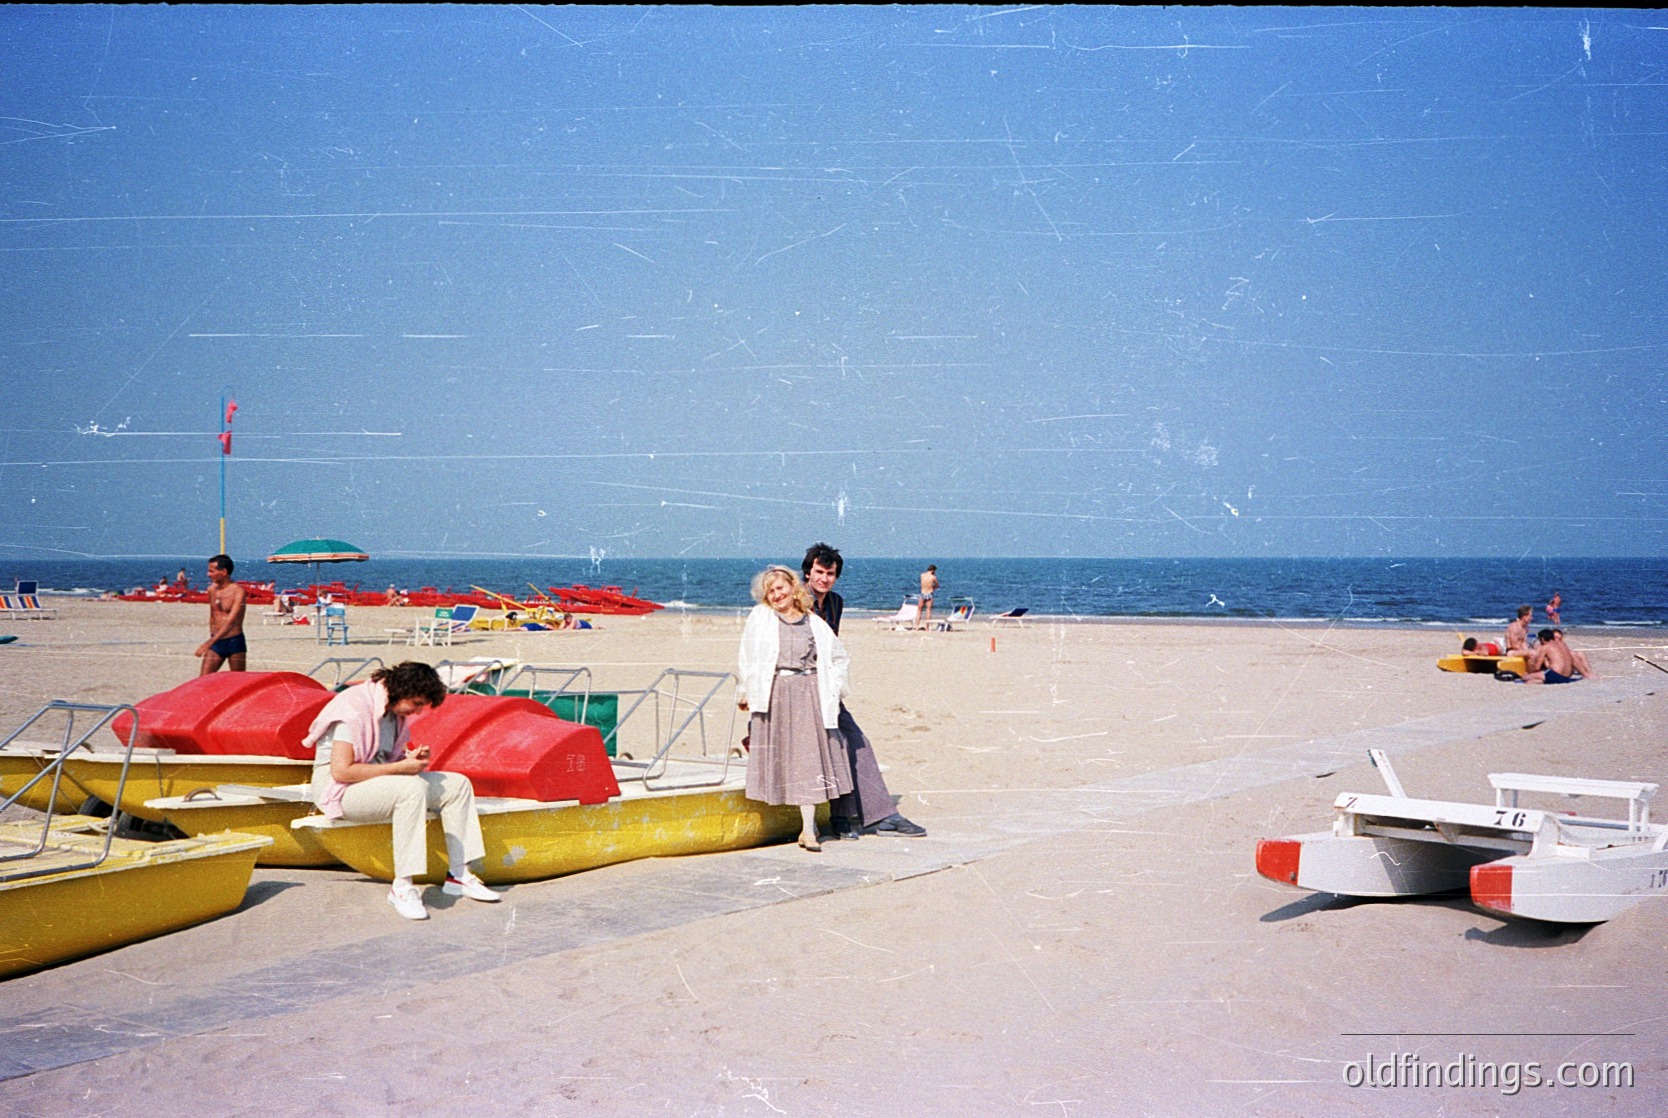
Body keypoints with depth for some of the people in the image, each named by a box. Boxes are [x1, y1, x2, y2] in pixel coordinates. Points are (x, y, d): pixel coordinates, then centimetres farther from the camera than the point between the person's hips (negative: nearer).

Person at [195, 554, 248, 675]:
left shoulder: (238, 591, -14)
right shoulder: (212, 590, 7)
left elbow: (231, 621, -23)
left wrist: (210, 642, -29)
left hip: (234, 642, -6)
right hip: (215, 642, 6)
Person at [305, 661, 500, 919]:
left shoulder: (395, 712, 7)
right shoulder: (355, 709, -21)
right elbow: (341, 771, -26)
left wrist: (412, 758, -3)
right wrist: (400, 767, -23)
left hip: (379, 783, 10)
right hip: (340, 791, -9)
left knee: (458, 784, -1)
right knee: (413, 788, -36)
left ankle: (458, 875, -1)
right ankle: (402, 888, -33)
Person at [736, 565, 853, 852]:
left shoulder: (813, 622, 10)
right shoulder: (760, 617, 7)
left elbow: (839, 656, 18)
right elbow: (747, 656, 7)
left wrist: (833, 689, 8)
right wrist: (744, 693, 3)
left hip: (809, 693, 1)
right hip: (774, 694, -1)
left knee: (809, 757, -4)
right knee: (777, 756, 0)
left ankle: (808, 829, -1)